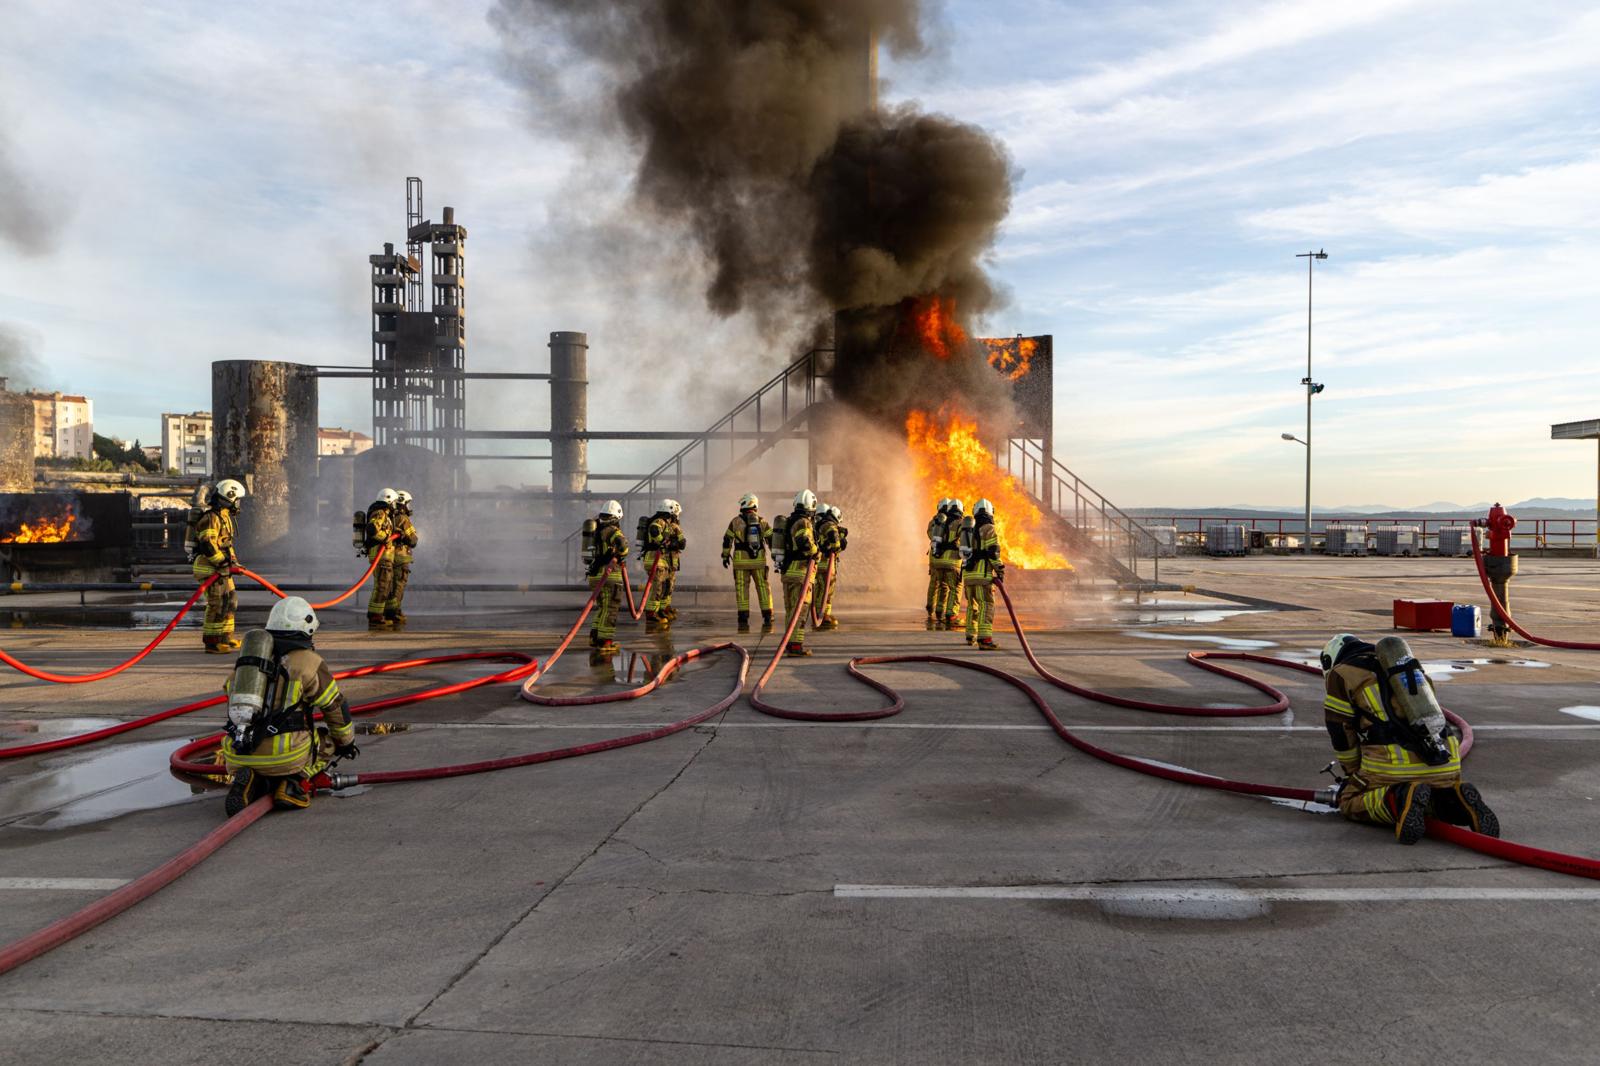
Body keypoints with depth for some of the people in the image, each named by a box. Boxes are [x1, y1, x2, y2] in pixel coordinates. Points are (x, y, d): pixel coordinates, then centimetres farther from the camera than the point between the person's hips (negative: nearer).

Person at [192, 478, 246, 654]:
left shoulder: (224, 516, 19)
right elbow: (207, 544, -24)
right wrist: (224, 562, -23)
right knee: (217, 603, -10)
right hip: (210, 568, -11)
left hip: (222, 567, 11)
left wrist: (233, 560, 18)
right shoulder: (211, 517, -16)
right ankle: (211, 643, -6)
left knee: (229, 600, 16)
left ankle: (225, 638, 26)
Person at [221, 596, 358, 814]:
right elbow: (336, 707, 12)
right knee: (327, 740, 23)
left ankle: (249, 783, 1)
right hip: (283, 754, -4)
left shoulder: (245, 660, 21)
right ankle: (294, 783, -2)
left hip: (237, 757, 5)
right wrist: (347, 743, 31)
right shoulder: (308, 660, 4)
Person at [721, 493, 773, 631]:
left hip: (741, 560, -2)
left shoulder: (736, 521, -3)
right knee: (763, 588, 8)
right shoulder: (762, 521, 2)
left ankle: (743, 620, 1)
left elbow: (727, 539, 3)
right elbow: (772, 539, 2)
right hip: (759, 561, 2)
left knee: (742, 590, 3)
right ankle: (768, 619, 6)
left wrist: (725, 556, 15)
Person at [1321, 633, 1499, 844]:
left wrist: (1356, 775, 24)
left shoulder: (1339, 674, 9)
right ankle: (1459, 801, 1)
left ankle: (1397, 801, -14)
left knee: (1349, 802, 13)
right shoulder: (1409, 666, 29)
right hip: (1446, 762, 6)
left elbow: (1341, 734, 8)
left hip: (1396, 763, -6)